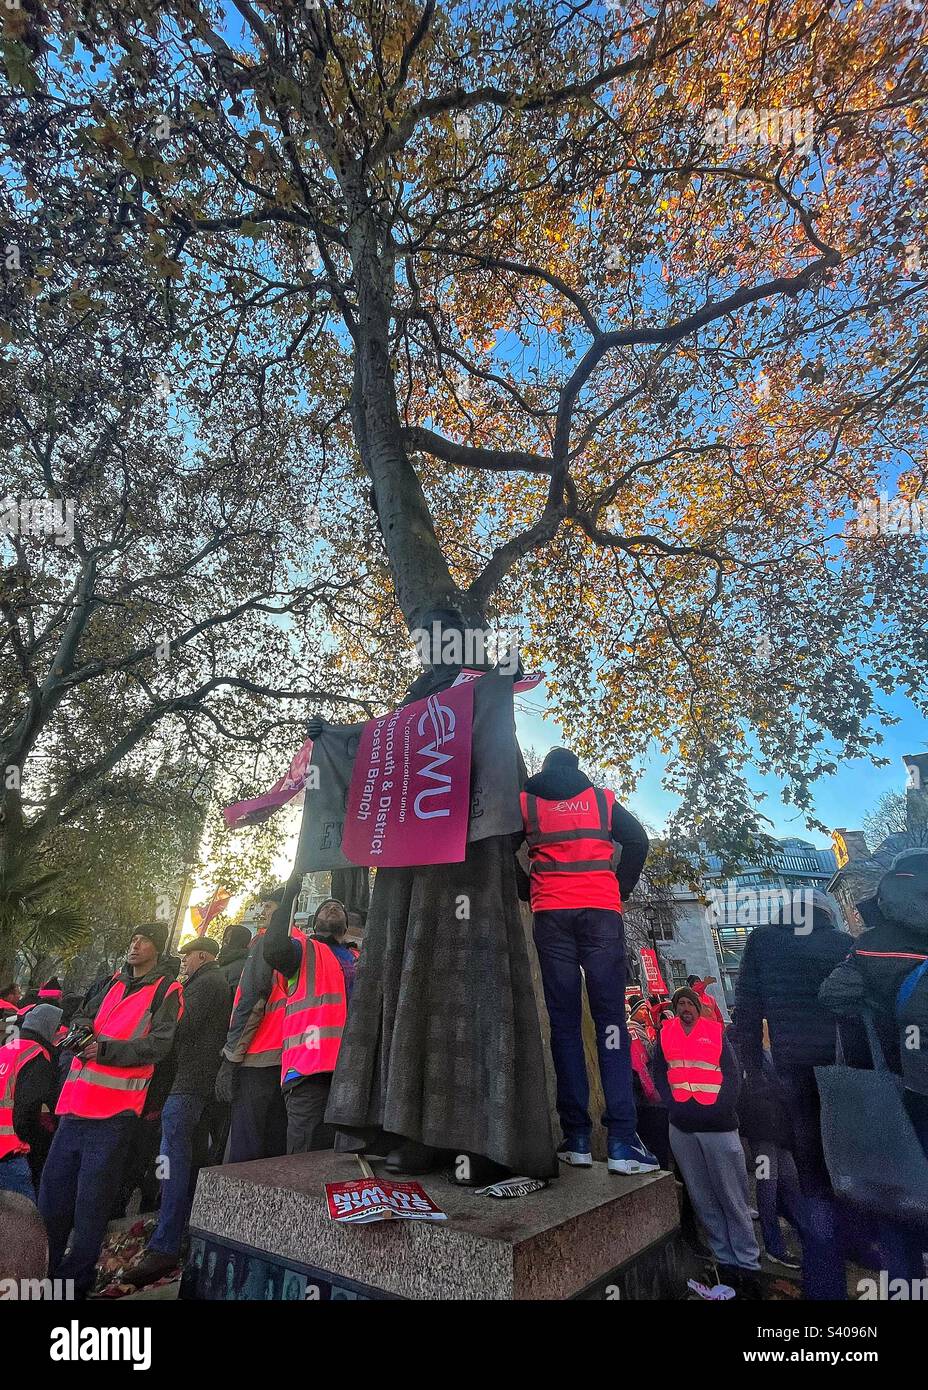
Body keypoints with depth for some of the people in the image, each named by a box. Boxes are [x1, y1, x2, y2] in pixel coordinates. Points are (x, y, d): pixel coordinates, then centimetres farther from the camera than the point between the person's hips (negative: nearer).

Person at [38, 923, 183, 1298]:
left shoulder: (166, 991, -4)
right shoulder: (114, 982, 15)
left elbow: (158, 1044, -13)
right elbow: (84, 1013, 26)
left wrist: (106, 1049, -19)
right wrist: (83, 1029, 3)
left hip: (113, 1107, -6)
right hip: (78, 1098, 6)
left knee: (91, 1196, 2)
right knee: (54, 1185, 13)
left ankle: (74, 1277, 18)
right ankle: (43, 1266, 31)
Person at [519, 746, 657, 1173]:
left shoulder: (526, 799, 14)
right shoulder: (602, 797, 15)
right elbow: (637, 841, 5)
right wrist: (619, 890, 11)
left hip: (551, 913, 0)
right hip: (601, 910, 0)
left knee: (564, 1022, 4)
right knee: (610, 1019, 0)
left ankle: (576, 1138, 2)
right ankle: (621, 1140, -6)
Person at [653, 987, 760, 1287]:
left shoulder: (715, 1031, 1)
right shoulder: (666, 1033, 6)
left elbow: (732, 1072, -1)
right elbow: (659, 1072, 8)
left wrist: (722, 1109, -10)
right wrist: (673, 1105, -3)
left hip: (718, 1125, -2)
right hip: (681, 1127, 2)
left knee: (733, 1198, 4)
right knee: (703, 1199, 10)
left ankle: (748, 1262, 14)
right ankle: (724, 1259, 21)